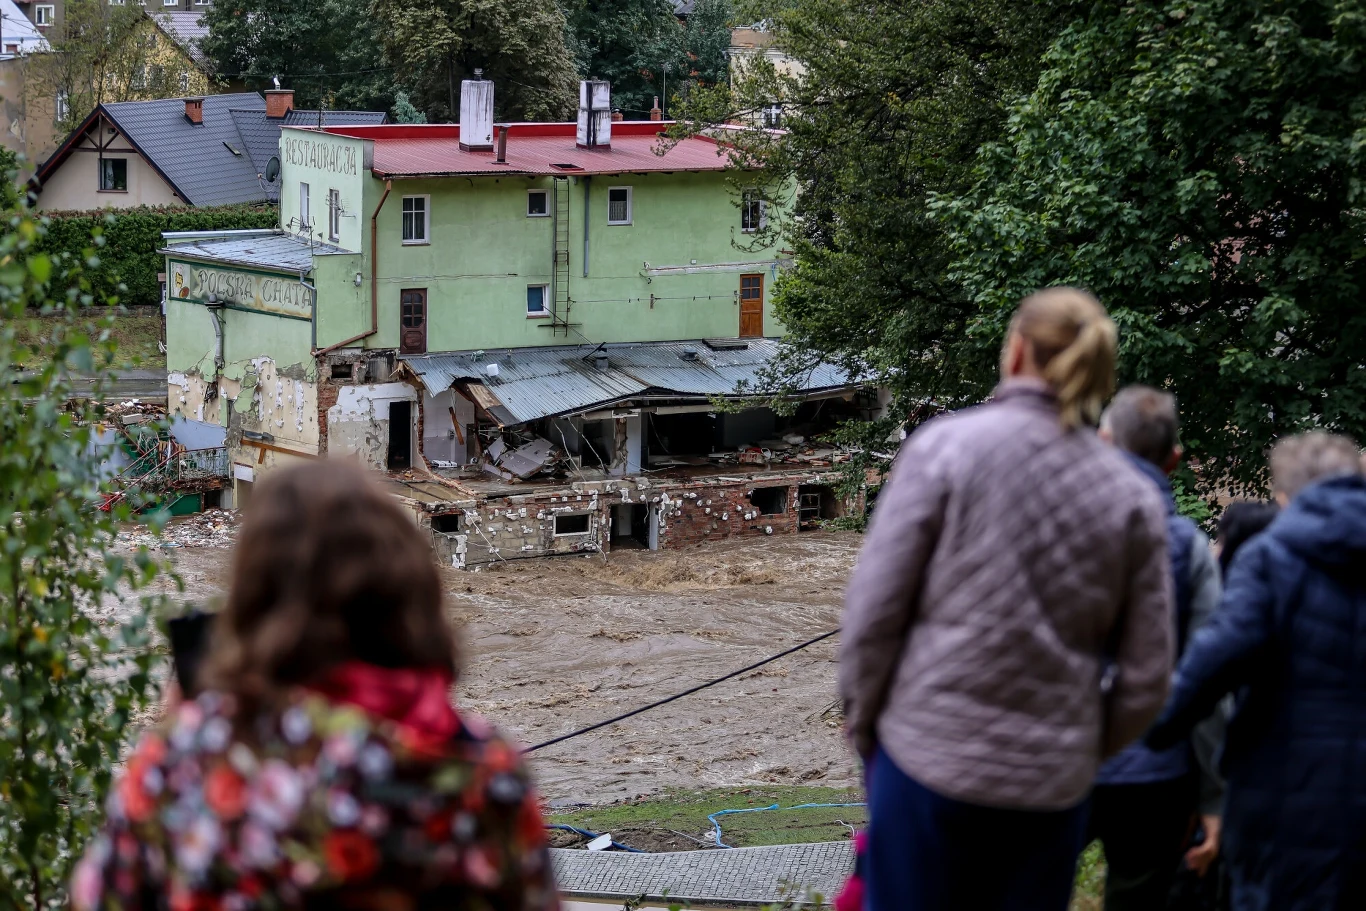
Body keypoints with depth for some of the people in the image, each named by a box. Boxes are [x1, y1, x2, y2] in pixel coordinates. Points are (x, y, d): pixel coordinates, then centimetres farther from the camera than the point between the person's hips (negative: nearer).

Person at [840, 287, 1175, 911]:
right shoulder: (1133, 496, 2)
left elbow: (874, 608, -7)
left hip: (928, 759, -2)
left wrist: (862, 721, 6)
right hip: (1053, 785, 3)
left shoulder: (944, 446, -7)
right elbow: (1147, 676, 3)